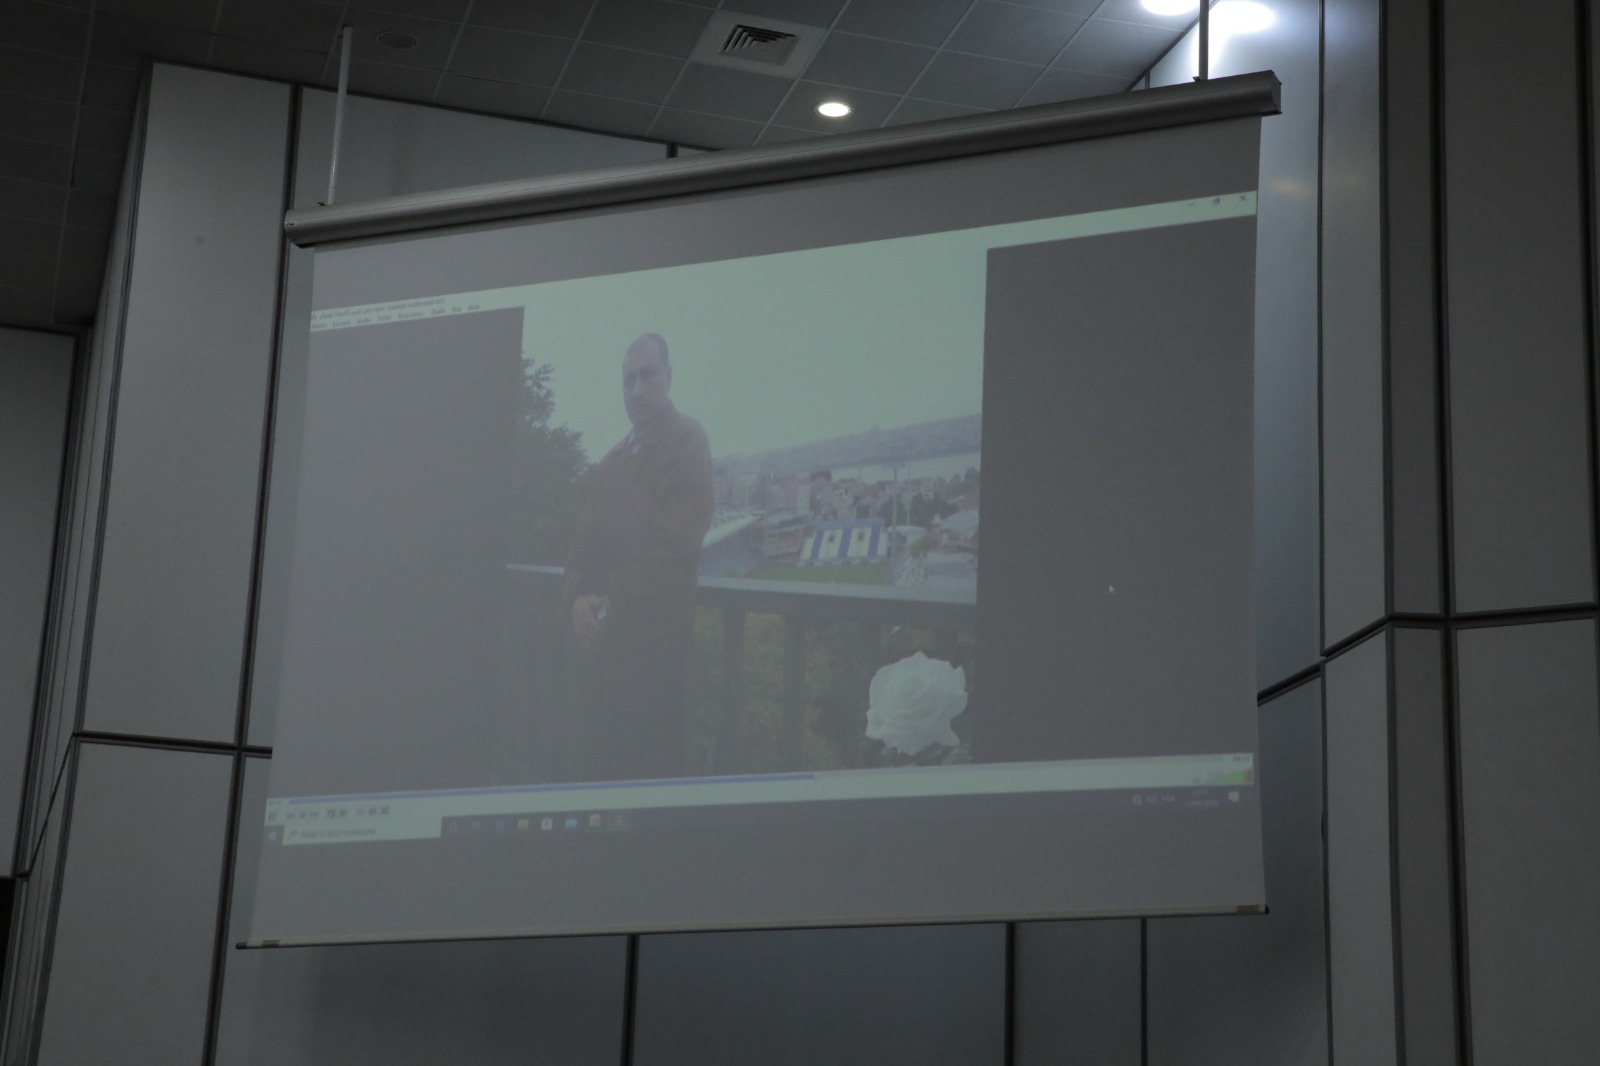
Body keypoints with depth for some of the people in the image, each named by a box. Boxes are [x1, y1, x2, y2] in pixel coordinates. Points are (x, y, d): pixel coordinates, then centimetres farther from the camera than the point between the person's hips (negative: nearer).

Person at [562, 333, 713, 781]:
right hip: (603, 644, 8)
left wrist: (610, 607, -13)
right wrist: (578, 599, -5)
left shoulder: (687, 443, -4)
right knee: (601, 765, 10)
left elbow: (672, 541, -14)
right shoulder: (614, 460, 22)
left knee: (644, 770, -6)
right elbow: (585, 538, 16)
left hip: (652, 646, -8)